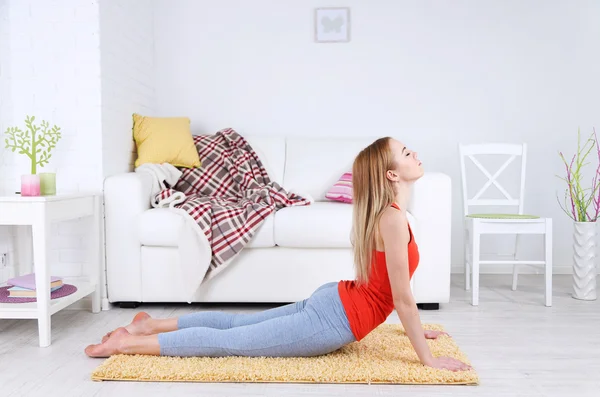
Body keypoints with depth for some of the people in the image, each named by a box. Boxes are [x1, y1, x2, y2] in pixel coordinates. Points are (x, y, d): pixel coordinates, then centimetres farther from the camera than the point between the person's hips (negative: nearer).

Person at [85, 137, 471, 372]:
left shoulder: (386, 213, 8)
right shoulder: (394, 218, -23)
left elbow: (392, 292, 19)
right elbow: (402, 298, -20)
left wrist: (416, 327, 24)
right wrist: (428, 358, -12)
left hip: (331, 301, 9)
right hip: (332, 321, -9)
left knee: (236, 322, 17)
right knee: (230, 342, 0)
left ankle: (151, 324, 26)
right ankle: (128, 342, 9)